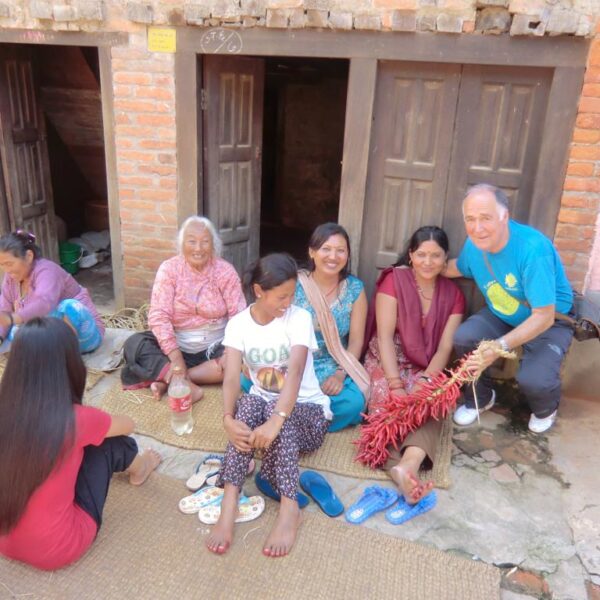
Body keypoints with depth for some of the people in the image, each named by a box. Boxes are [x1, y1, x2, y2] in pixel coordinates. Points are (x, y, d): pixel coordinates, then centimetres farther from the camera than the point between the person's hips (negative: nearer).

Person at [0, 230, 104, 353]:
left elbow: (44, 304, -43)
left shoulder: (46, 271, -23)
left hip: (84, 334, -7)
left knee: (69, 307, -36)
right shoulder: (11, 277, 1)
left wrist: (11, 318, -57)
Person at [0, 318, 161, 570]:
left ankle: (130, 465, 41)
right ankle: (137, 468, 38)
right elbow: (128, 425, -1)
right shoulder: (76, 420, -24)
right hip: (58, 550, -4)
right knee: (109, 442, 7)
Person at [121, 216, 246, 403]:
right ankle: (187, 385, -33)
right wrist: (176, 358, -27)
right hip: (176, 346, 0)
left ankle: (168, 379, -24)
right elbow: (159, 316, -15)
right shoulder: (169, 268, -8)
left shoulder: (225, 271, -7)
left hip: (215, 346, 0)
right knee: (134, 345, -22)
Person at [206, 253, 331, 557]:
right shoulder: (238, 324, -6)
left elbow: (295, 372, -29)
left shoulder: (299, 318, -14)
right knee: (249, 403, -32)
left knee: (274, 411, -35)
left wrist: (276, 420, -45)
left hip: (307, 410, -2)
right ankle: (229, 502, -38)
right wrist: (228, 419, -39)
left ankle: (289, 509, -38)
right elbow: (231, 378, -19)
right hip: (261, 405, 2)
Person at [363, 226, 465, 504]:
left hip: (427, 370, 2)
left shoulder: (453, 294, 4)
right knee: (388, 402, -31)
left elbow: (445, 347, -3)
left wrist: (425, 382, -21)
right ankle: (407, 470, -47)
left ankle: (407, 465, -50)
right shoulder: (394, 280, -6)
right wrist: (397, 385, -23)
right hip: (386, 362, -2)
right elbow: (384, 336, -13)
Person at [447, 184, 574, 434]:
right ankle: (480, 398, 9)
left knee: (533, 380, -28)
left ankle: (545, 409, 14)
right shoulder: (474, 243, -14)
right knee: (463, 338, -22)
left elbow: (543, 317, -34)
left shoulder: (533, 248, -35)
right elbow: (460, 267, 13)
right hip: (501, 314, 5)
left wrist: (501, 346, -46)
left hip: (549, 321, -5)